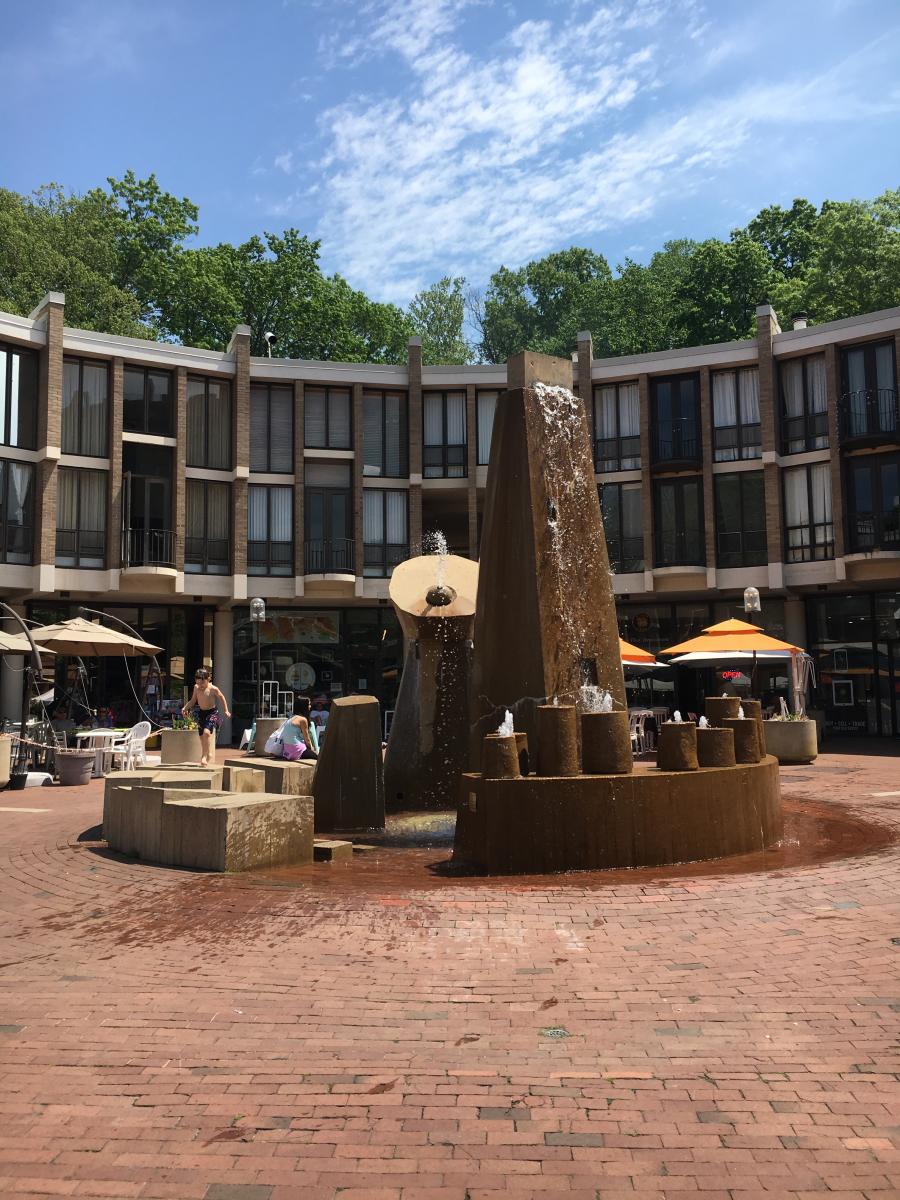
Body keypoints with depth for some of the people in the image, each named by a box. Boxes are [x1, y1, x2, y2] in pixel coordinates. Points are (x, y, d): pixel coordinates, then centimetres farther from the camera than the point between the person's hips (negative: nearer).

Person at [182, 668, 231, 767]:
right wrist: (185, 708, -3)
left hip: (212, 712, -6)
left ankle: (204, 756, -17)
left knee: (207, 732, -26)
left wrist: (226, 710, 1)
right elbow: (193, 700, 12)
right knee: (202, 737, 10)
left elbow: (222, 698, 1)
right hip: (201, 713, 6)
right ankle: (206, 755, 28)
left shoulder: (213, 689, -15)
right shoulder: (196, 688, -1)